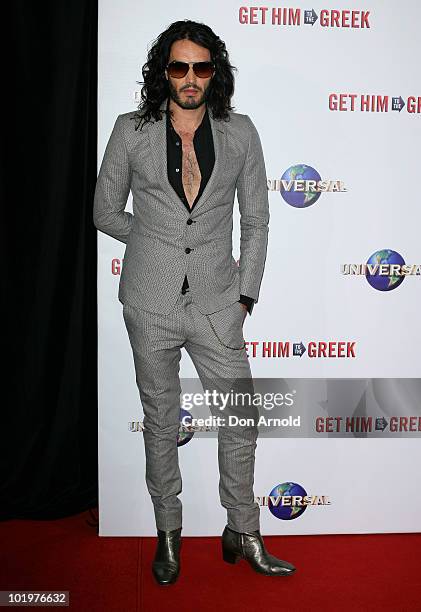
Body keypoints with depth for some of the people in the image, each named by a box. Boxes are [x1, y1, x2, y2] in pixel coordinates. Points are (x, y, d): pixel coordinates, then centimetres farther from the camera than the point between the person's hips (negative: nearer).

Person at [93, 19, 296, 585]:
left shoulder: (240, 134, 3)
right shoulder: (131, 131, 0)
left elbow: (256, 221, 7)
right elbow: (106, 212, 8)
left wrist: (246, 294, 2)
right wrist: (160, 241, 6)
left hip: (216, 304, 1)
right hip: (151, 304, 0)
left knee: (241, 419, 6)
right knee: (160, 422, 12)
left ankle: (242, 533, 28)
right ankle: (168, 532, 32)